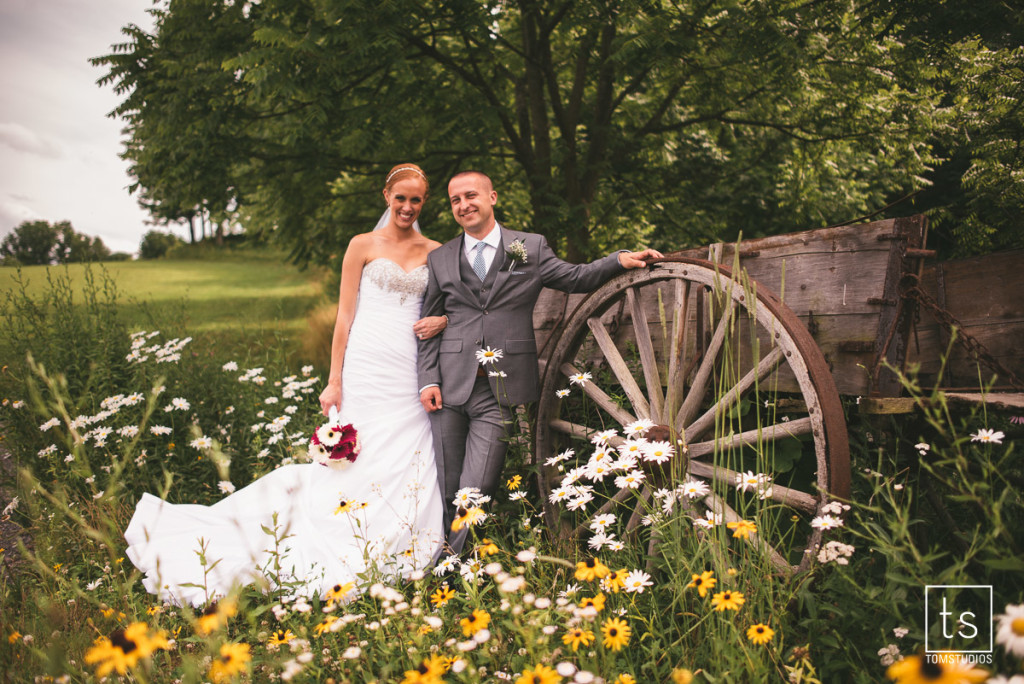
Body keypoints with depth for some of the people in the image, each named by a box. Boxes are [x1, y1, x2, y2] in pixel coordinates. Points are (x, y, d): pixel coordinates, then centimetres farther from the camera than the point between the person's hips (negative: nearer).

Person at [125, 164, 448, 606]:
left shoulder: (435, 252, 13)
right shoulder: (363, 246, 5)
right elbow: (345, 315, 2)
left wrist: (444, 321, -7)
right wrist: (334, 382, -4)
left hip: (414, 371, 3)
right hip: (367, 365, -3)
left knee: (410, 464, -2)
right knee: (358, 458, -7)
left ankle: (398, 560, 7)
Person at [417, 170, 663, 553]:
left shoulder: (531, 248, 9)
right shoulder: (439, 259, 13)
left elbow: (574, 278, 13)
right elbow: (429, 326, 12)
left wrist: (620, 260, -3)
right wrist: (428, 380, 2)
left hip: (500, 391, -2)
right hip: (450, 386, 2)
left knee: (476, 491, -7)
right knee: (446, 490, 7)